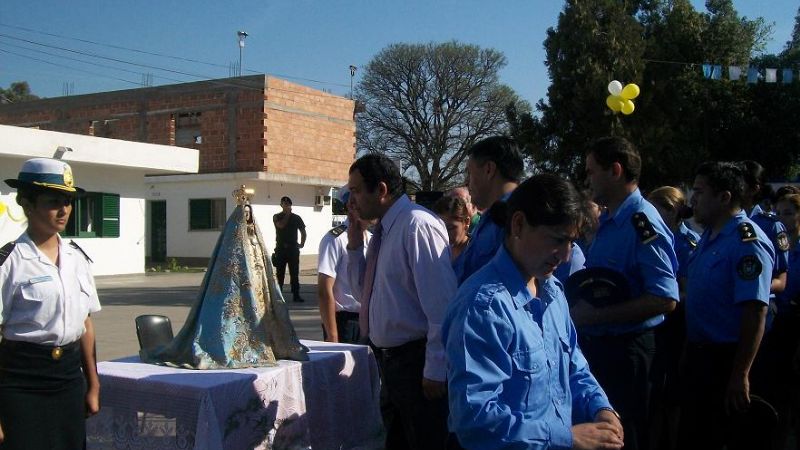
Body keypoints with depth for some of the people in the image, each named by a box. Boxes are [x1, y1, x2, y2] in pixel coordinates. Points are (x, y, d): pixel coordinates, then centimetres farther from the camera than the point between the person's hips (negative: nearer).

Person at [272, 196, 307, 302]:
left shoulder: (296, 218, 7)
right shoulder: (277, 217, 4)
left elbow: (303, 231, 13)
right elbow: (281, 225, -17)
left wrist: (302, 244, 5)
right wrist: (287, 214, -8)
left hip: (293, 249, 1)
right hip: (280, 249, -1)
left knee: (294, 273, 0)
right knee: (280, 274, 3)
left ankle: (296, 295, 2)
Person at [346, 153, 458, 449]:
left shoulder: (417, 225, -19)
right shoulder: (383, 231, 9)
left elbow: (441, 304, -22)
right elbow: (364, 294, 18)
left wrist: (435, 370, -21)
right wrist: (355, 247, 4)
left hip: (416, 362, -9)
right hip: (388, 357, 9)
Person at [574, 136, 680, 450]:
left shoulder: (642, 222, -19)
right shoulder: (608, 221, 9)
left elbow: (664, 300, -26)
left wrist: (595, 315, -23)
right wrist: (581, 307, 3)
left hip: (625, 350, -9)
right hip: (596, 343, 9)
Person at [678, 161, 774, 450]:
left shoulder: (746, 242, -20)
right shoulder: (709, 236, 9)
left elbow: (755, 312, -25)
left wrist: (740, 375, -26)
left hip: (727, 360, -10)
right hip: (700, 356, 10)